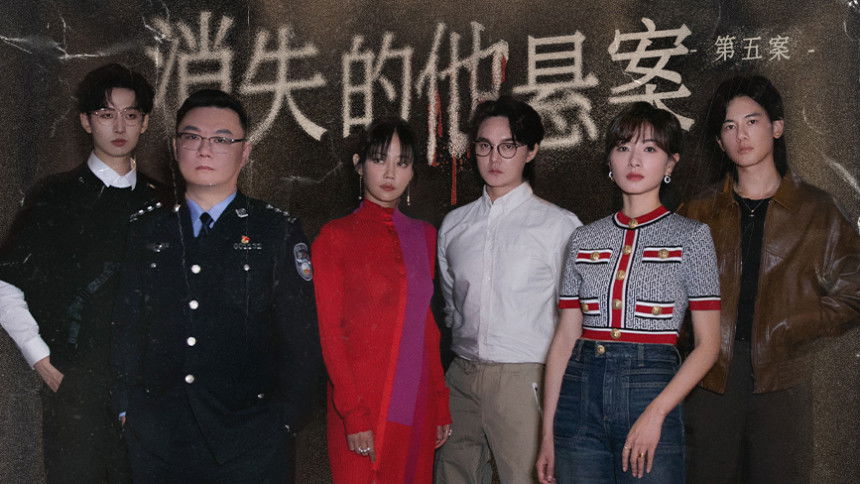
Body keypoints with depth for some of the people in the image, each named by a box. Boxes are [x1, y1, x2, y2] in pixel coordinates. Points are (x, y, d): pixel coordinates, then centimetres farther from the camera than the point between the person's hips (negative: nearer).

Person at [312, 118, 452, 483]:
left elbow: (426, 324, 13)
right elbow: (330, 332, -7)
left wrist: (441, 403, 9)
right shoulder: (336, 236, -3)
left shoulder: (424, 235, 11)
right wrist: (354, 415, -13)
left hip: (417, 405, 4)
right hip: (363, 402, -4)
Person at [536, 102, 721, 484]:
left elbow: (707, 344, -3)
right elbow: (565, 338, 7)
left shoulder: (691, 236, 1)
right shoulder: (584, 240, 9)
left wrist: (656, 413, -14)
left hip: (652, 388, -2)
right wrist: (547, 434, 3)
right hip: (579, 394, 3)